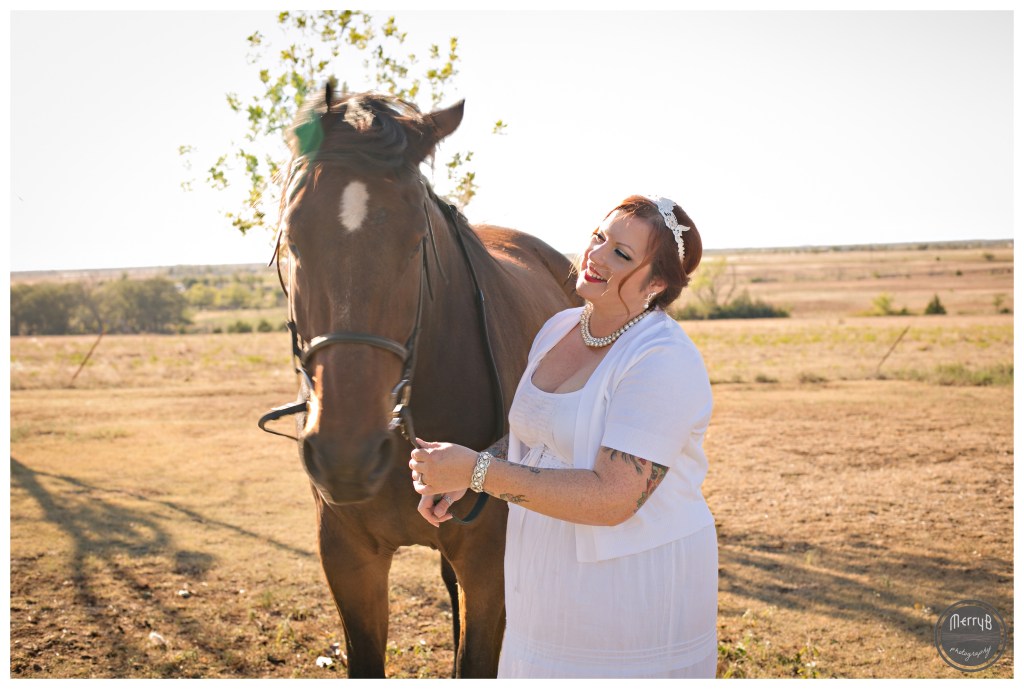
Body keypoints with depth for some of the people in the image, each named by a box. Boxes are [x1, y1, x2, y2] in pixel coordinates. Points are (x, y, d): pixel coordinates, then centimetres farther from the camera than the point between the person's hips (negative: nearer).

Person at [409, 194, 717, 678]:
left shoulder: (664, 361, -23)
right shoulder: (557, 330, 2)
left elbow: (612, 499, -30)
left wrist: (479, 471, -31)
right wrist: (458, 476, -2)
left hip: (634, 587, -7)